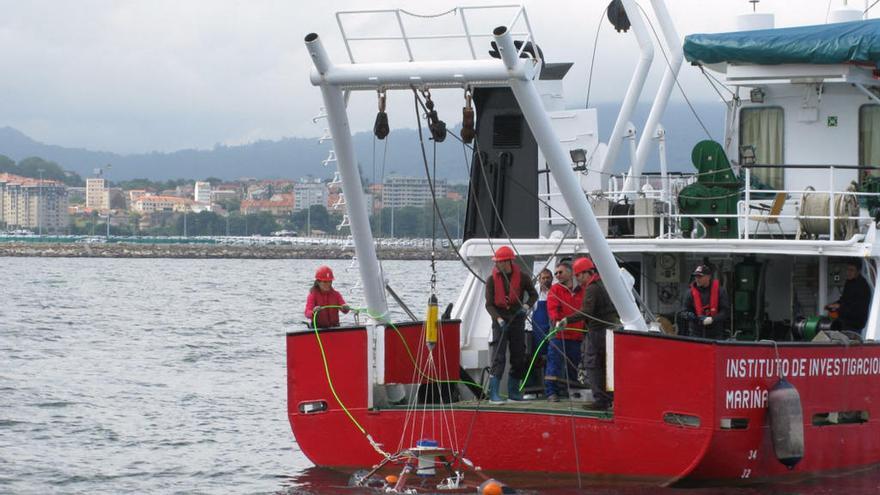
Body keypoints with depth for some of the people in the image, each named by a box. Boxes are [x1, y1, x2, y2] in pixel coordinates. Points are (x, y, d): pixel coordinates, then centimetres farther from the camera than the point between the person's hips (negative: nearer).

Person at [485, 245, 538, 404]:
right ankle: (493, 394, -15)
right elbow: (489, 304, -5)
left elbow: (533, 294, 9)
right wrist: (498, 318, -20)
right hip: (500, 321, -2)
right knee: (498, 357, -11)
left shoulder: (522, 277, -2)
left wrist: (527, 305, -11)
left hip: (517, 319, 2)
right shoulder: (492, 280, -4)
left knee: (518, 357, 8)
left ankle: (513, 391, 19)